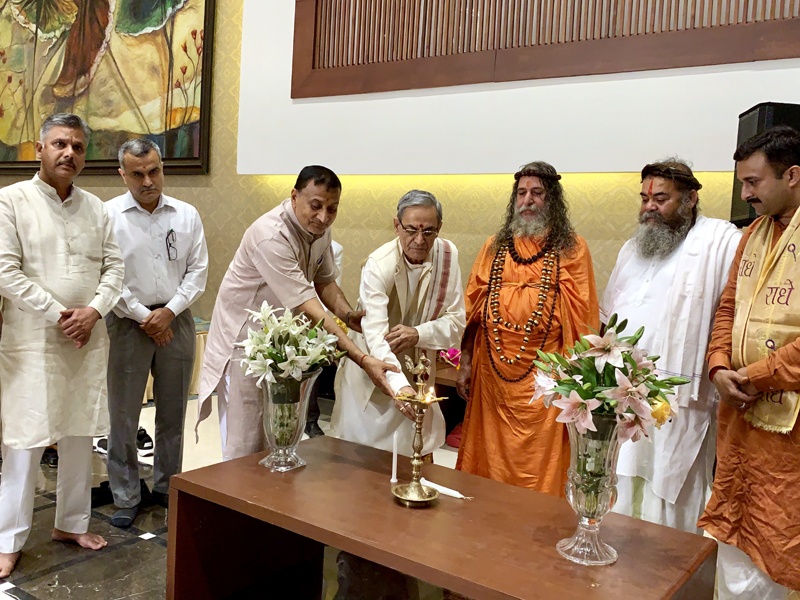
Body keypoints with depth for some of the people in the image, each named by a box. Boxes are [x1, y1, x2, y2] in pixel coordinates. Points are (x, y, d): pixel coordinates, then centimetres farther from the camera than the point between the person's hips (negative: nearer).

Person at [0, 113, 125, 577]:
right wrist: (58, 315, -13)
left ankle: (73, 523, 27)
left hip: (88, 339, 5)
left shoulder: (96, 208, 10)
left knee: (81, 434, 12)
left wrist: (94, 311, -9)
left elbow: (114, 266, 7)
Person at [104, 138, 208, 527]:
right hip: (128, 323, -2)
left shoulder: (187, 215, 4)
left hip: (175, 321, 3)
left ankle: (167, 487, 28)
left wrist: (170, 311, -8)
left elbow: (198, 269, 4)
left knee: (173, 413, 12)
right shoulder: (109, 215, -4)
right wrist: (143, 317, -9)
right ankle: (126, 497, 18)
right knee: (124, 415, 3)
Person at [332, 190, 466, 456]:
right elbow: (375, 334, -34)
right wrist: (399, 385, -49)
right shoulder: (378, 265, -23)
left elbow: (457, 321, -6)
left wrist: (418, 333, -25)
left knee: (419, 453, 11)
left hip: (416, 374, 4)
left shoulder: (447, 255, -8)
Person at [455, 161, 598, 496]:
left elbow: (583, 315, -1)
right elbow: (472, 306, 11)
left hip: (543, 377, -3)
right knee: (490, 459, 12)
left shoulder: (572, 249, 2)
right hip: (492, 371, 3)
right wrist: (465, 364, 8)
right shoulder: (495, 247, 11)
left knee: (538, 465, 3)